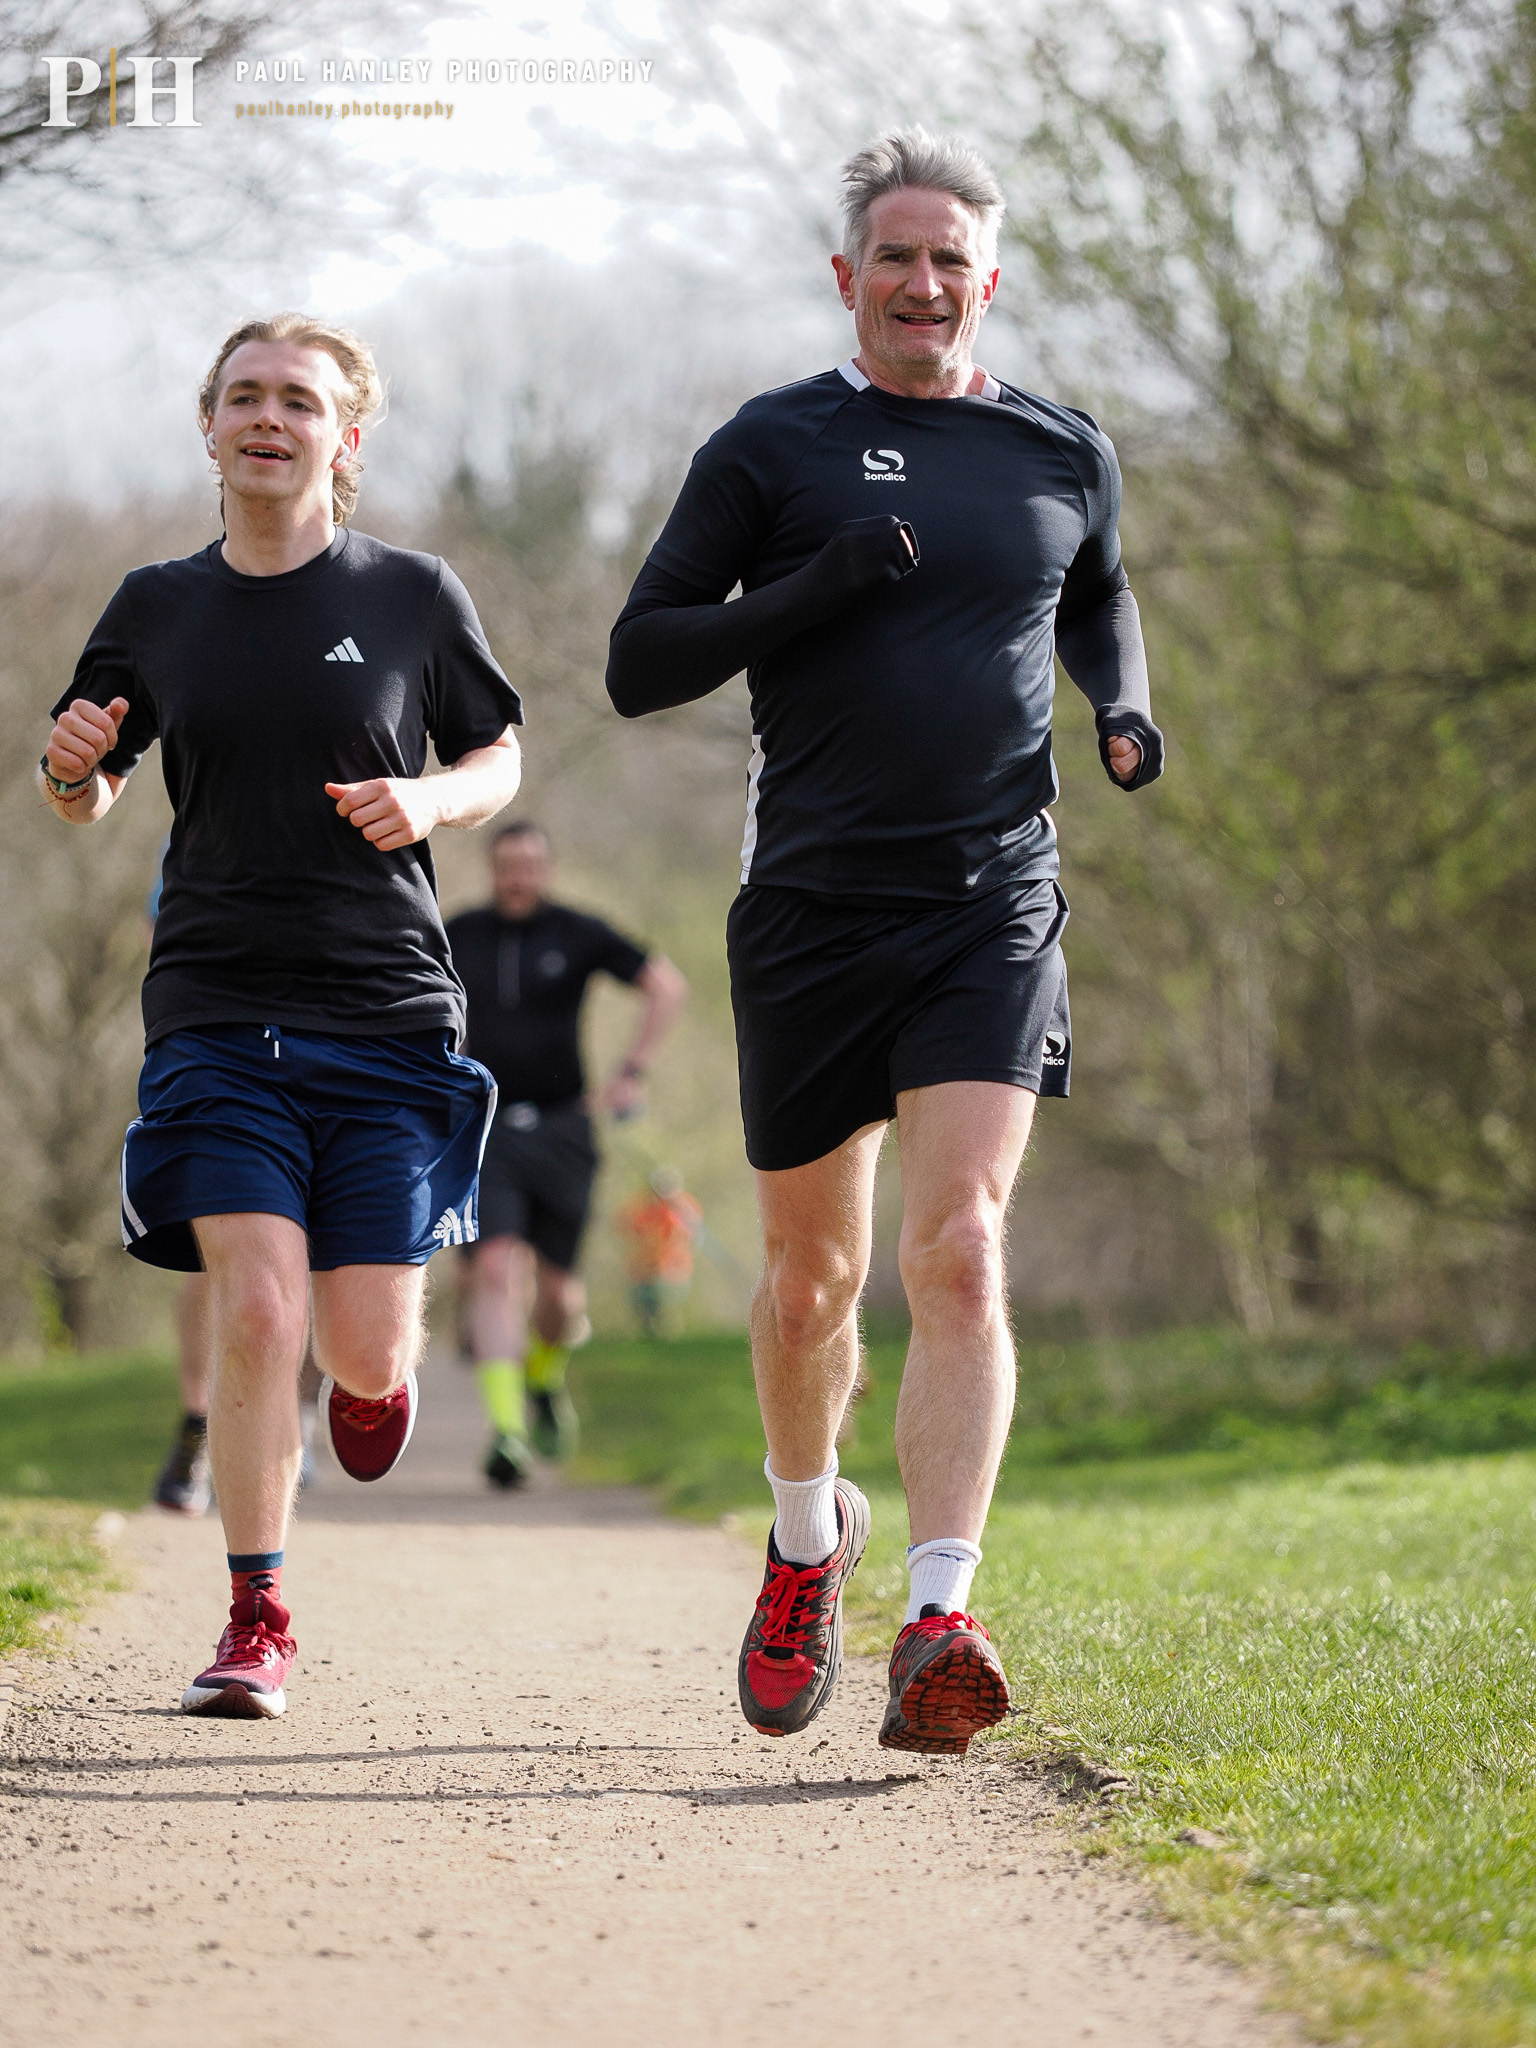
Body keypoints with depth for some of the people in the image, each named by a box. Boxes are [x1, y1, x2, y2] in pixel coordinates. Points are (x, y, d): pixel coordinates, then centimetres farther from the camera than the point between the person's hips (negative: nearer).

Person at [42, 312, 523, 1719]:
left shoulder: (413, 596, 2)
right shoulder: (158, 609, 6)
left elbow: (499, 758, 13)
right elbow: (87, 800, 16)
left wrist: (430, 800, -9)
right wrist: (73, 770, -7)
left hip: (390, 1017, -1)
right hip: (217, 1011, 1)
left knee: (365, 1351, -2)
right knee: (255, 1313, -13)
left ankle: (376, 1371, 37)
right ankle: (256, 1618, 2)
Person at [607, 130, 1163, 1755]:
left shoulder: (1062, 456, 10)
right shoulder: (774, 446, 2)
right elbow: (638, 663, 0)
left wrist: (1121, 707, 9)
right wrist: (810, 592, -15)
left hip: (994, 909, 0)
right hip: (811, 915, 0)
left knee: (958, 1251, -17)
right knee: (811, 1274, 10)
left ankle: (937, 1630, -24)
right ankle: (807, 1539, 39)